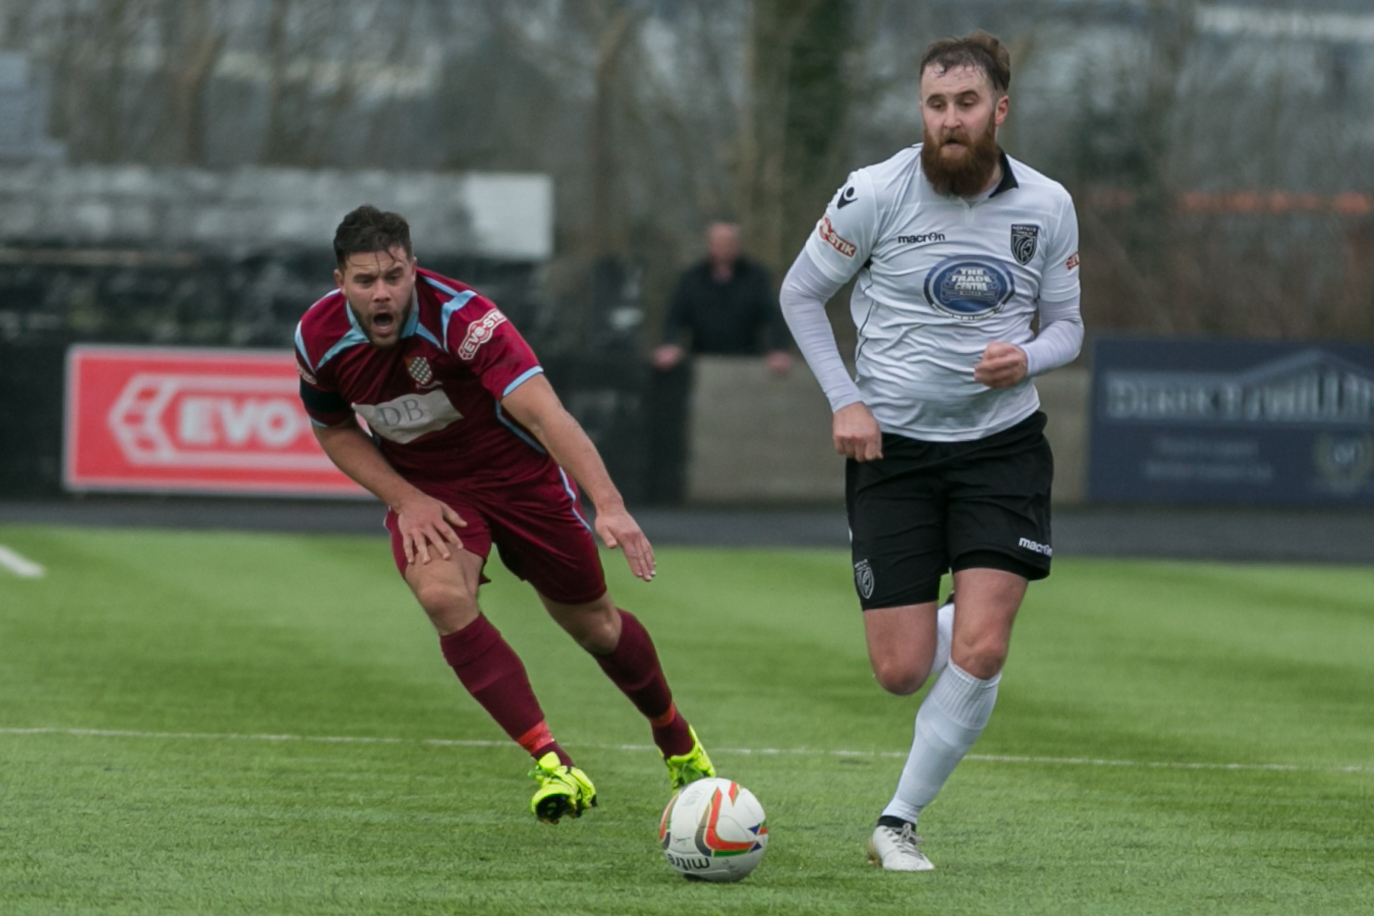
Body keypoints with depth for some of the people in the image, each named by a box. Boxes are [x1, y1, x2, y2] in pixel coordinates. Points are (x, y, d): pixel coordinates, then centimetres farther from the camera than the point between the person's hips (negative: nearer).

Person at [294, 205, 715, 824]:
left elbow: (544, 413, -43)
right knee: (442, 595, -28)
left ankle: (677, 742, 39)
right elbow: (334, 430, 1)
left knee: (592, 623, 9)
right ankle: (553, 766, -23)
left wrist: (609, 506, -55)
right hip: (423, 488, 2)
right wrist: (404, 499, -14)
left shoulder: (460, 316, -33)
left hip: (517, 472, -2)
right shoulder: (319, 338, -19)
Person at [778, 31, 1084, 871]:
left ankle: (899, 823, 2)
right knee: (901, 672, -3)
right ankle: (959, 622, 36)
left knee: (979, 653, -15)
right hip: (894, 446, -1)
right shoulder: (876, 194, -9)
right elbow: (801, 294, 3)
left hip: (1002, 445, 1)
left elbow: (1066, 325, 9)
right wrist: (845, 400, -6)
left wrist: (1028, 359, -14)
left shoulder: (1047, 207, -2)